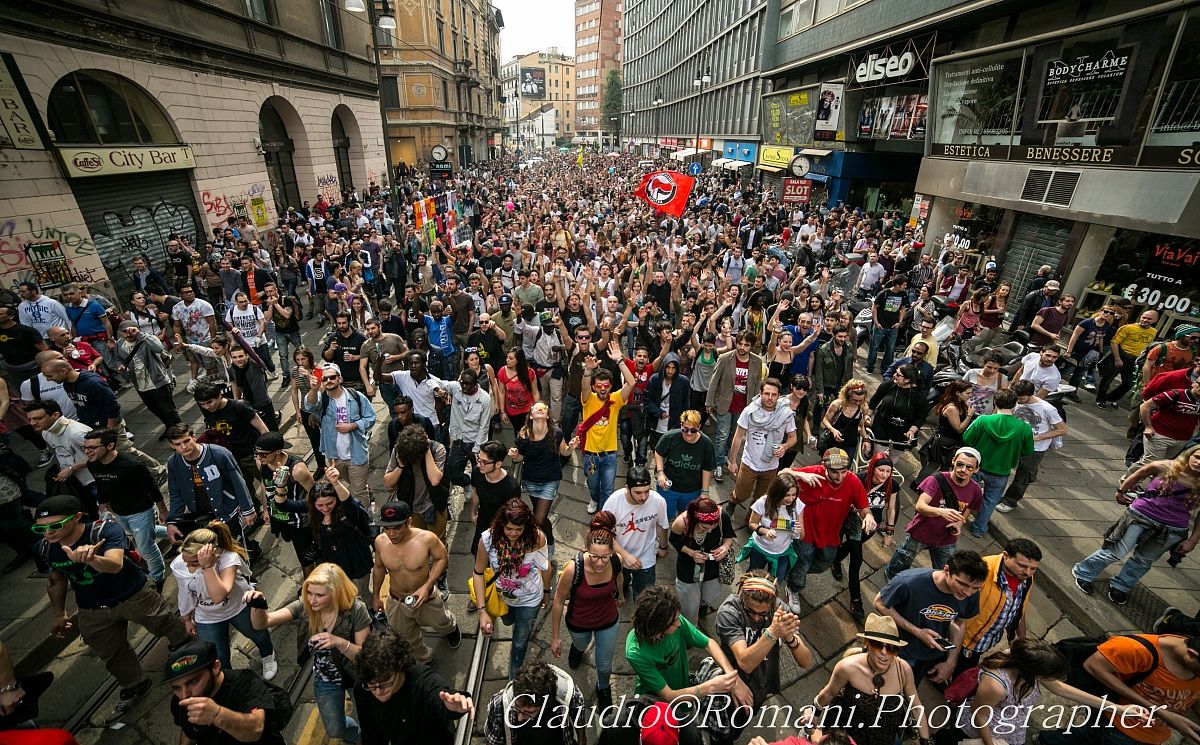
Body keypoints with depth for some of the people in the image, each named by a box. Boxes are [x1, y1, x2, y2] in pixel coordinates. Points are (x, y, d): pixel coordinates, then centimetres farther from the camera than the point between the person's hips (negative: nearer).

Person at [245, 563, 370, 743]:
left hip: (355, 673, -3)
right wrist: (257, 605, -42)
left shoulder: (356, 610, -31)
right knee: (335, 730, 20)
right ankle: (357, 735, 54)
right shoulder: (304, 606, -21)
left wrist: (339, 642, -41)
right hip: (325, 677, 3)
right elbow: (261, 623, -21)